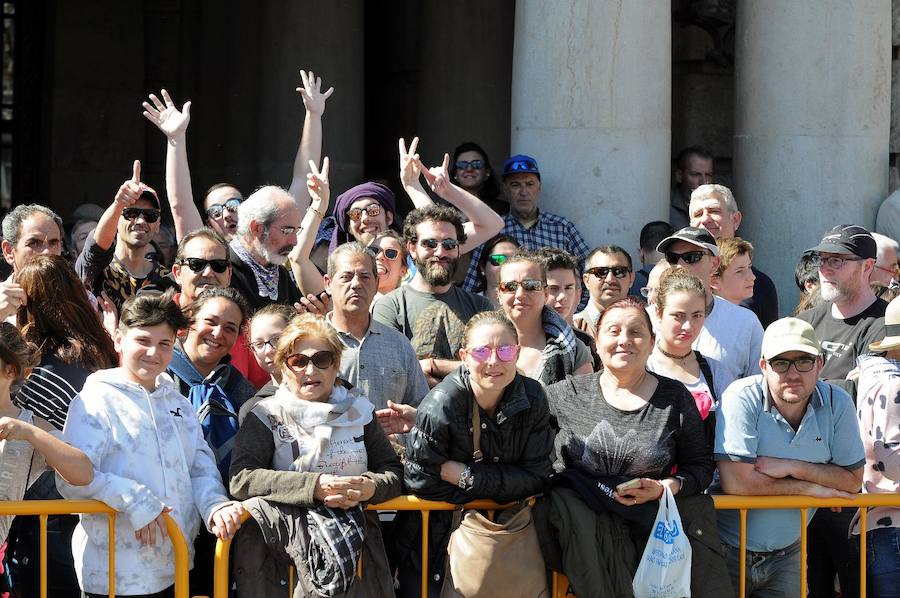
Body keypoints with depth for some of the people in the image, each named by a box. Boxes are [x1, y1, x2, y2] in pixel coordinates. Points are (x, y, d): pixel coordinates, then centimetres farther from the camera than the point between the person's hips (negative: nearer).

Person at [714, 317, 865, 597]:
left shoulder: (836, 403, -6)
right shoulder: (742, 399, -18)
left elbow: (853, 480, -3)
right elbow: (736, 482, -25)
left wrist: (792, 467, -18)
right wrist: (811, 487, -15)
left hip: (787, 555, 3)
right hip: (728, 552, -3)